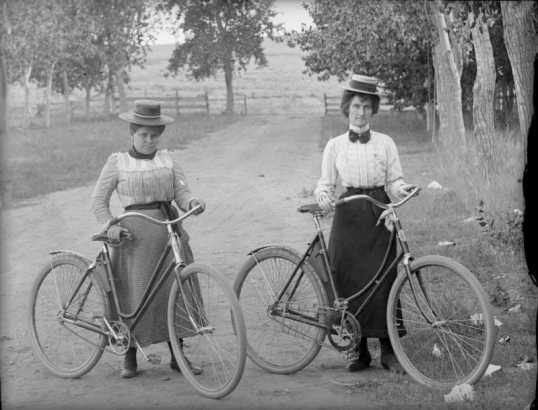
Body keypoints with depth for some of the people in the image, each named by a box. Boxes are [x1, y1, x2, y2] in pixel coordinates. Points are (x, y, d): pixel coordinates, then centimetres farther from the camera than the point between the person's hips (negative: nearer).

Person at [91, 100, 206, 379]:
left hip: (169, 230, 2)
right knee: (134, 294, -2)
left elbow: (181, 192, 3)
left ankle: (177, 356, 12)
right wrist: (109, 225, -11)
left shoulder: (170, 160, 11)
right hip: (134, 233, -2)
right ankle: (130, 358, 14)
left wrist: (192, 202, -20)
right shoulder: (117, 162, 5)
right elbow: (99, 201, 6)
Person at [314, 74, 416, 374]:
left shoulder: (385, 143, 5)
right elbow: (326, 183, 6)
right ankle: (359, 351, 10)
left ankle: (388, 351, 2)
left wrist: (404, 190, -19)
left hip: (379, 216, -1)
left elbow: (395, 181, 3)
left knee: (383, 282, -5)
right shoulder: (335, 146, 6)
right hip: (348, 217, 1)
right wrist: (324, 197, -16)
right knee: (350, 283, -1)